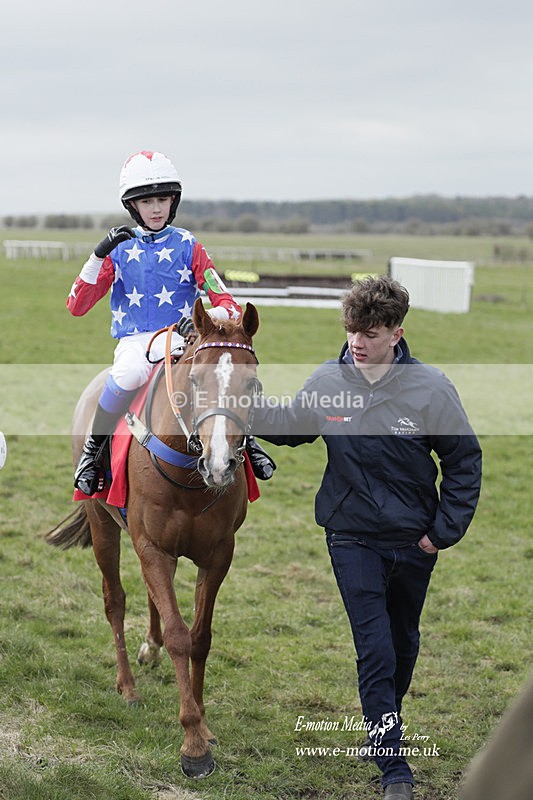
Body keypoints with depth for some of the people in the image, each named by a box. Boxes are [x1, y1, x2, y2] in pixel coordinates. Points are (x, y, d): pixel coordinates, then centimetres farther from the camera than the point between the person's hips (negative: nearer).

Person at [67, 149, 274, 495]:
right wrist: (99, 255, -12)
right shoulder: (120, 249, 7)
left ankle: (244, 439, -4)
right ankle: (93, 448, -17)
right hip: (134, 341, -1)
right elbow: (76, 306, 0)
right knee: (130, 372, -38)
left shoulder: (189, 247, 5)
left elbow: (228, 304, -1)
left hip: (181, 339, 1)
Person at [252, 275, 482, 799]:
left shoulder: (430, 388, -12)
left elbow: (464, 461, -3)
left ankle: (384, 729, 43)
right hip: (353, 539, 0)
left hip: (414, 541, 1)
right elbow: (289, 425, 12)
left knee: (403, 643, 18)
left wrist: (445, 530, -7)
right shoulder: (327, 381, -7)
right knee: (375, 650, -8)